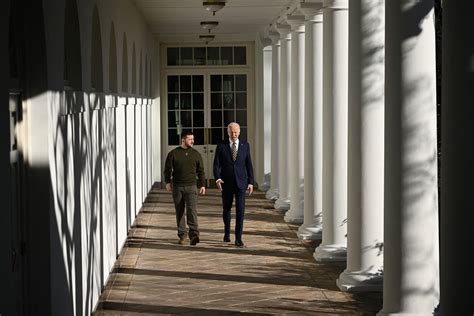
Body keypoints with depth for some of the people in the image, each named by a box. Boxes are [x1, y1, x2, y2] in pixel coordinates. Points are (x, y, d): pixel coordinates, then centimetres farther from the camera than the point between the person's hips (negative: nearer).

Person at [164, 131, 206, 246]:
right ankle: (182, 235, 14)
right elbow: (167, 169, 4)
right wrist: (168, 182, -7)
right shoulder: (173, 153, 2)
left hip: (191, 186, 0)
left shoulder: (196, 154, 7)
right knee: (179, 211, 5)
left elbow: (200, 170, 11)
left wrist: (202, 185, 6)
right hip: (177, 187, 0)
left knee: (191, 209, -15)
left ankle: (194, 235, -21)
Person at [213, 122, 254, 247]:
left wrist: (251, 182, 3)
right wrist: (217, 178, -19)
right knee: (226, 209, 12)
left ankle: (238, 238, -9)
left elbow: (249, 164, 8)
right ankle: (227, 233, 32)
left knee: (240, 210, -9)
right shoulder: (221, 146, 1)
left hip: (241, 182, 0)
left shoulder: (245, 145, 5)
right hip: (226, 183, 0)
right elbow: (216, 164, -3)